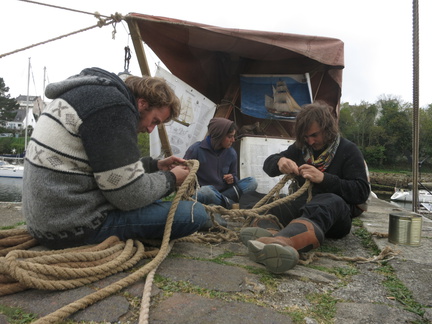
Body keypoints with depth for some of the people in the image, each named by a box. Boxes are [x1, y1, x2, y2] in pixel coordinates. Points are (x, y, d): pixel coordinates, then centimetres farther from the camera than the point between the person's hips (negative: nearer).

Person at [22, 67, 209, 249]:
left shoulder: (93, 92, 14)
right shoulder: (113, 107, -19)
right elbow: (130, 194, -21)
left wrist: (155, 165, 16)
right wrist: (171, 178, -3)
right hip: (75, 227, -10)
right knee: (195, 213, -13)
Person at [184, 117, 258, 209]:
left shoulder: (231, 153, 4)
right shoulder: (196, 149, -9)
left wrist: (232, 179, -8)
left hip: (223, 191, 5)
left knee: (252, 182, -13)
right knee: (206, 191, -41)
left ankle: (224, 200, -25)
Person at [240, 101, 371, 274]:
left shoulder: (348, 150, -1)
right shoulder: (301, 147, 12)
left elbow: (362, 192, -10)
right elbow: (267, 164, 10)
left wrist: (324, 178, -22)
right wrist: (280, 161, -15)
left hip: (336, 214, -4)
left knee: (330, 201, -40)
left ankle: (282, 242, -70)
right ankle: (270, 233, -63)